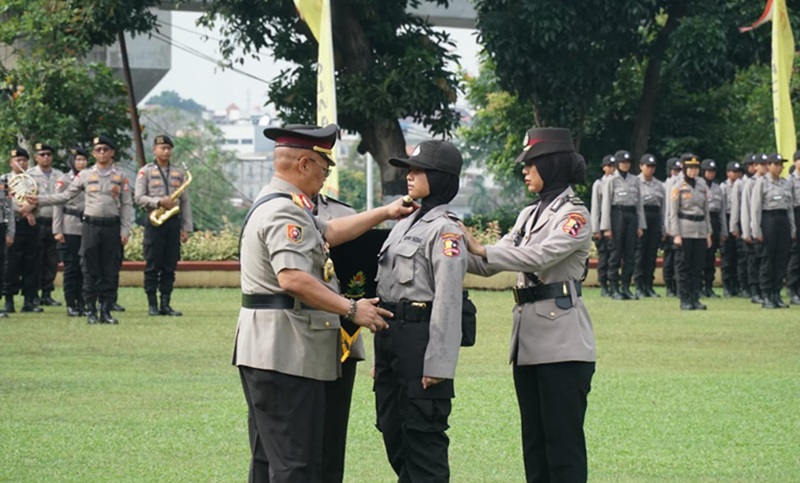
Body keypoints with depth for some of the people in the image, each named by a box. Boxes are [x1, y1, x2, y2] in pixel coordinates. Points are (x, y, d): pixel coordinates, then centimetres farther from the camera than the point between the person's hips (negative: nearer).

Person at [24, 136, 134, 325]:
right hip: (91, 226, 0)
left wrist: (125, 230, -3)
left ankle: (106, 311, 7)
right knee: (90, 272, 1)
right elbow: (65, 196, 9)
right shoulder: (85, 175, 7)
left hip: (112, 226, 0)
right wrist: (39, 200, 1)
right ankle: (91, 312, 7)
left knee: (110, 272, 1)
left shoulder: (120, 177, 6)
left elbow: (127, 205, 5)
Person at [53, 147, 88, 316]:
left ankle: (82, 303, 9)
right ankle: (71, 305, 3)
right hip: (70, 230, -3)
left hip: (88, 227, 3)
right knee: (71, 267, -1)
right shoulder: (64, 180, 2)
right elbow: (57, 206, -1)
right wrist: (57, 230, -7)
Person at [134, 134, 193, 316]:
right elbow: (138, 197, -4)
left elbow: (185, 202, 12)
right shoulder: (145, 172, 3)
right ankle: (152, 304, 3)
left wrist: (186, 228, 6)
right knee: (152, 266, -2)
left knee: (170, 267, 3)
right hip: (154, 221, -3)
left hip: (174, 222, 3)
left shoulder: (179, 173, 13)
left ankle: (165, 304, 7)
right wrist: (159, 202, -18)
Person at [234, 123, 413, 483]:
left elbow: (328, 232, 27)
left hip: (265, 352, 11)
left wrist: (384, 213, 29)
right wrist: (352, 309, -22)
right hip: (287, 355, -11)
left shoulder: (273, 204, 18)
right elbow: (293, 279, -28)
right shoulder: (285, 211, -17)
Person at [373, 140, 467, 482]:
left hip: (421, 339, -9)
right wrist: (381, 355, 18)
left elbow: (448, 300, -16)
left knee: (423, 436, -4)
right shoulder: (405, 224, 16)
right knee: (393, 431, 14)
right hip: (390, 338, 9)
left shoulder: (444, 230, -11)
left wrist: (438, 364, -20)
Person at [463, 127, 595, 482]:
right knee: (534, 440, 12)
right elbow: (491, 266, 13)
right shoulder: (529, 215, 16)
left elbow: (538, 257, -22)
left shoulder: (574, 214, -8)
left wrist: (480, 248, -20)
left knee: (563, 441, -6)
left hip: (562, 343, -8)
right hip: (528, 340, 9)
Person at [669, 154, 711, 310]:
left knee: (698, 266, 3)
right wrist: (676, 234, -11)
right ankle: (684, 300, 0)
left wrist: (708, 233, 11)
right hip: (685, 231, -4)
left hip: (700, 231, 4)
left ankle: (695, 299, 7)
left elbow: (706, 210, 15)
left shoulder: (703, 186, 11)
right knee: (684, 266, -2)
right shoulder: (678, 187, -2)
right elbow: (673, 212, -4)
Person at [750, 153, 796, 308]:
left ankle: (776, 295, 9)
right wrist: (756, 231, -11)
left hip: (783, 219, 5)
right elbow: (755, 207, -6)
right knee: (767, 260, -3)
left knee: (781, 259, 3)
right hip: (768, 219, -5)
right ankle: (766, 297, 1)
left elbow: (790, 206, 16)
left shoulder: (786, 183, 13)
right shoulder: (762, 183, -3)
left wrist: (793, 229, 11)